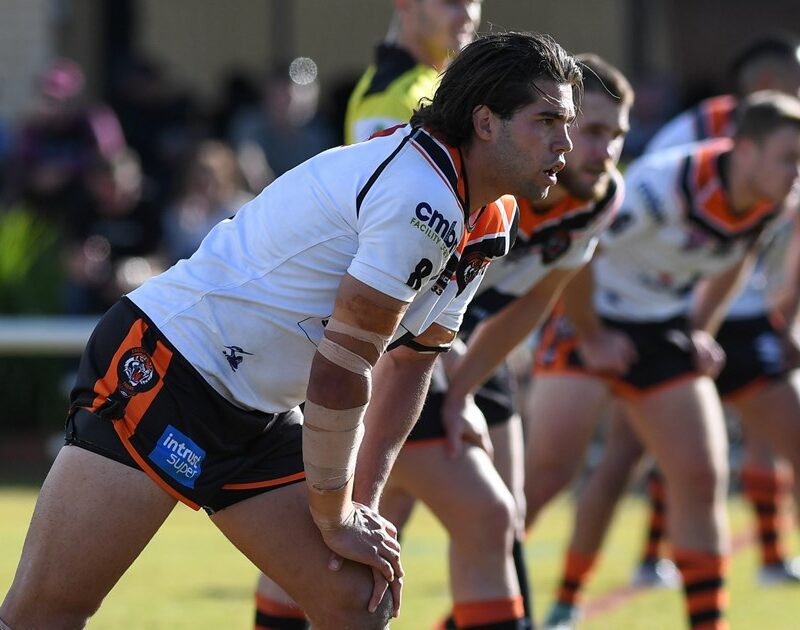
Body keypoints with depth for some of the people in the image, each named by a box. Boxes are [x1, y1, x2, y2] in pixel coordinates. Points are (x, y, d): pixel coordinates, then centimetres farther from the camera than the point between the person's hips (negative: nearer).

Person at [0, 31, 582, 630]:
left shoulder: (490, 223, 8)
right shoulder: (422, 201, -23)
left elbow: (409, 362, 17)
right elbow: (339, 369, -21)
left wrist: (363, 502, 7)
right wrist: (335, 517, -9)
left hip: (259, 419, 10)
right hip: (162, 371, -10)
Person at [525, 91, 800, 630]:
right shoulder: (663, 186, -30)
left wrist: (701, 330, 9)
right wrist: (590, 339, -17)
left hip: (665, 327, 7)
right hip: (596, 318, -7)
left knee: (704, 477, -1)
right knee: (548, 469, -15)